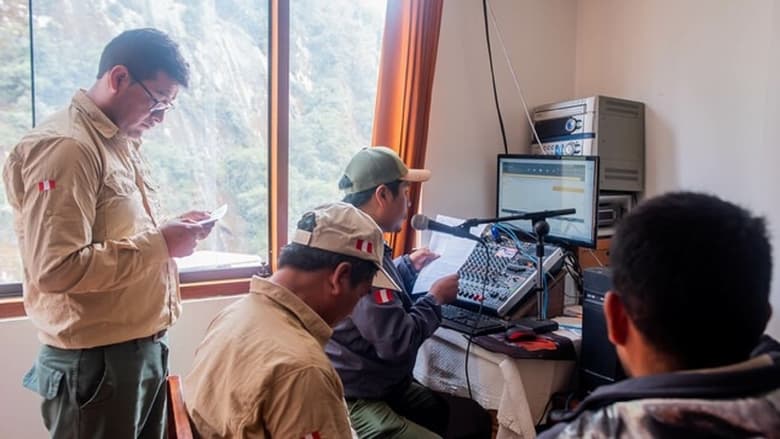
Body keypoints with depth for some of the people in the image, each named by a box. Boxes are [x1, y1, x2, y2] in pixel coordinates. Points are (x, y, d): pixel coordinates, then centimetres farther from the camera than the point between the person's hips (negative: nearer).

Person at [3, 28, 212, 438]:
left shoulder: (120, 142, 13)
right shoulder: (64, 147, -18)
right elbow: (55, 269, -25)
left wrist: (168, 232, 1)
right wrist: (160, 244, -21)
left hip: (143, 347, 9)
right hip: (96, 360, -9)